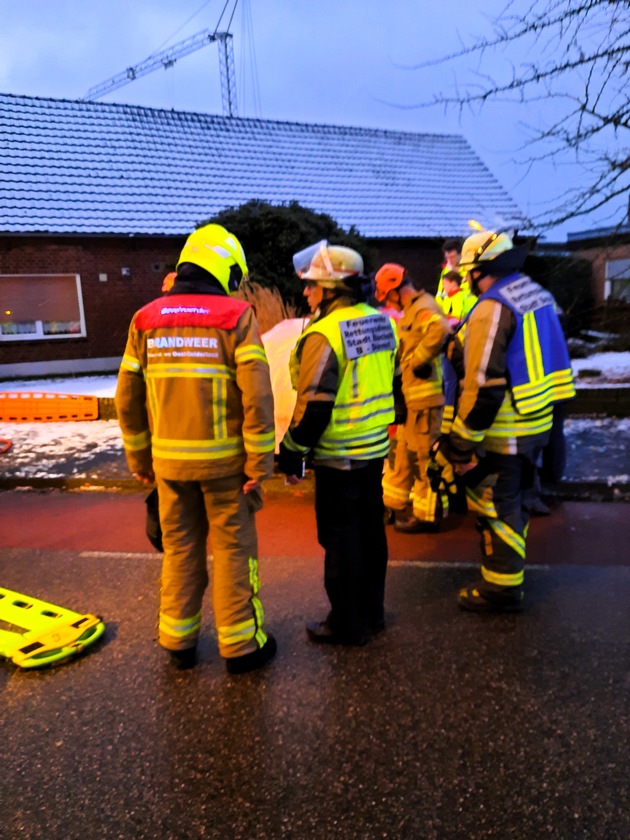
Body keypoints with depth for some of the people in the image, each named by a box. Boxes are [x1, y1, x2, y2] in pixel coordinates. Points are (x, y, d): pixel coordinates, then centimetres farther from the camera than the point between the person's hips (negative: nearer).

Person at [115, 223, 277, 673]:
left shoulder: (146, 320, 4)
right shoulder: (236, 315, -8)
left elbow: (128, 399, 6)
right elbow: (256, 397, -15)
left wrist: (140, 458, 15)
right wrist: (259, 463, -8)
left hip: (168, 460, 4)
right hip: (222, 459, -4)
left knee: (180, 548, 18)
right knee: (233, 549, 10)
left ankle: (178, 640, 30)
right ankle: (241, 644, 21)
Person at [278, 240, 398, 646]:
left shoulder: (325, 334, -20)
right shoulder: (382, 323, 6)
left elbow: (314, 406, -22)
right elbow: (396, 383, 14)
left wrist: (292, 455, -12)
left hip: (339, 457, -8)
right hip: (377, 448, 8)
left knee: (341, 538, 4)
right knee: (371, 528, 18)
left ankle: (347, 625, 18)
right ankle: (372, 611, 33)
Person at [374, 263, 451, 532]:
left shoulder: (423, 308, -16)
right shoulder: (412, 309, 16)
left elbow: (440, 331, -37)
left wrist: (417, 360, -26)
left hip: (425, 395, -11)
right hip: (411, 395, 11)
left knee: (424, 456, -2)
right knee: (404, 451, 20)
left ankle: (426, 516, 10)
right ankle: (395, 503, 34)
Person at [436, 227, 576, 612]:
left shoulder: (492, 307, -21)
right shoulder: (537, 293, 8)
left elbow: (484, 384, -25)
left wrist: (462, 443, -19)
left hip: (506, 431, -9)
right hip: (538, 421, 9)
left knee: (497, 506, 4)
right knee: (517, 497, 23)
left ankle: (502, 587, 18)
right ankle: (511, 565, 41)